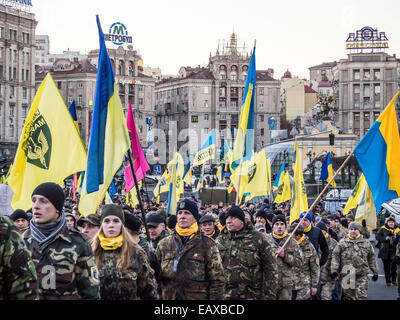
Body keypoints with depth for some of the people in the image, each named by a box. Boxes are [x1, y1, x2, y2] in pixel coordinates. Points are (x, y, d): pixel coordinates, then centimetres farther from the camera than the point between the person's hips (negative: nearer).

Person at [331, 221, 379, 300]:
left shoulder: (366, 243, 9)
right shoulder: (342, 243, 4)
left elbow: (372, 258, 14)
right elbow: (335, 257, 0)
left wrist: (375, 272, 14)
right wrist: (334, 271, -8)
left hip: (361, 276, 0)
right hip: (346, 275, 0)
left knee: (361, 296, -8)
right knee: (347, 296, 6)